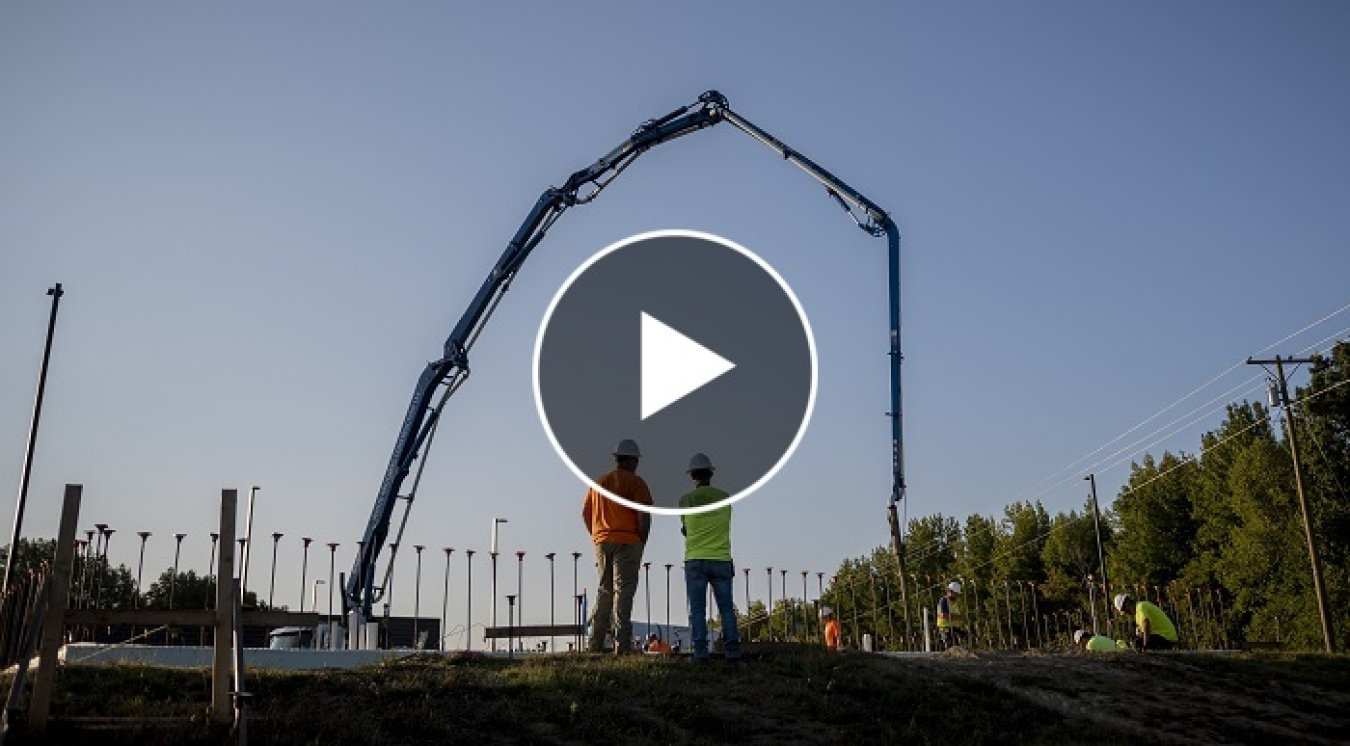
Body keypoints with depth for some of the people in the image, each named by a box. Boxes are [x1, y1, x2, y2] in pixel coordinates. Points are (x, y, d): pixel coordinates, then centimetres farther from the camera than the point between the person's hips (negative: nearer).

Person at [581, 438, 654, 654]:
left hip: (601, 542, 6)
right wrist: (642, 542, -4)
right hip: (627, 542, -6)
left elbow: (585, 512, 17)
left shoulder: (598, 482, 16)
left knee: (604, 590, 13)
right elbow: (644, 514, -12)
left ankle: (595, 642, 10)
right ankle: (622, 644, -10)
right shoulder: (635, 482, -3)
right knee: (623, 591, -6)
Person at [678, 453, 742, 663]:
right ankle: (732, 650, 0)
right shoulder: (725, 498, 4)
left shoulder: (686, 500, -1)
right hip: (721, 559, 1)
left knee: (697, 609, 1)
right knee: (726, 608, 6)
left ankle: (700, 651, -5)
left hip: (695, 561, -1)